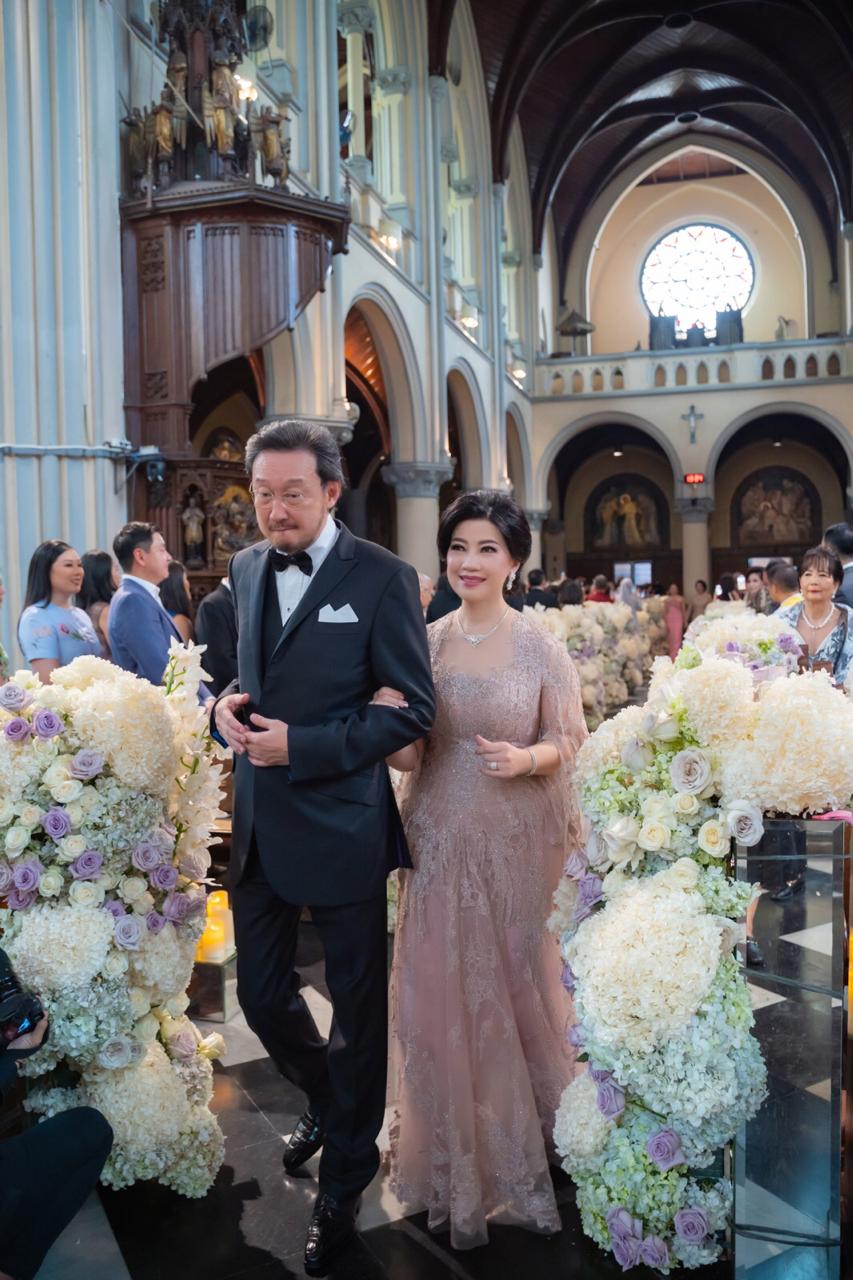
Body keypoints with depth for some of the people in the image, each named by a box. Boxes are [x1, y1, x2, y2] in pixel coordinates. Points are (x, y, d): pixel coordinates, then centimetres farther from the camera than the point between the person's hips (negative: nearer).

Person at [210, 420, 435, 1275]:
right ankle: (326, 1100, 50)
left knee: (357, 1006, 12)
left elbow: (414, 710, -13)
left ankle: (343, 1185, 37)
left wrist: (300, 747, -20)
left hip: (341, 827, -5)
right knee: (261, 996, 16)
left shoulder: (381, 577, -12)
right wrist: (224, 705, -6)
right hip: (257, 827, 5)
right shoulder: (245, 570, 6)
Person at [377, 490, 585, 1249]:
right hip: (440, 841, 2)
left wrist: (527, 758, -21)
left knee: (513, 988, 11)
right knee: (444, 993, 9)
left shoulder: (541, 646, -7)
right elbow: (408, 756, 2)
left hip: (516, 843, -2)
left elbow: (569, 741, -1)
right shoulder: (423, 644, 0)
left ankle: (520, 1149, 39)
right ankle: (457, 1160, 33)